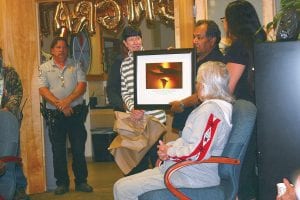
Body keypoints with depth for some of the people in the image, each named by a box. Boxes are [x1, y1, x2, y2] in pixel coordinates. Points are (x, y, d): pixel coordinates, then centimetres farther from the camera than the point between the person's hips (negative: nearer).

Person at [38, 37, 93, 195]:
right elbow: (43, 90, -5)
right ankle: (62, 183, 17)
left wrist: (67, 101, -17)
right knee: (58, 150, 6)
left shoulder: (75, 65, 7)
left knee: (79, 148, 4)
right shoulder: (44, 68, 5)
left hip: (76, 112, 0)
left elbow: (82, 85, -4)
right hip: (54, 115, 0)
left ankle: (81, 181, 15)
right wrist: (60, 105, -16)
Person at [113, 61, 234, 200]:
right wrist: (170, 146, 5)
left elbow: (198, 152, -25)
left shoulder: (211, 109, -18)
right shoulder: (211, 106, 16)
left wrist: (169, 152, -10)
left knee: (122, 188, -14)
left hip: (192, 175, -11)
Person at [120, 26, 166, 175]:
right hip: (134, 119, 4)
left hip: (154, 117, -4)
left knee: (156, 157, -1)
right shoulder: (124, 64, 11)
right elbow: (124, 92, 10)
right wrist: (132, 109, -7)